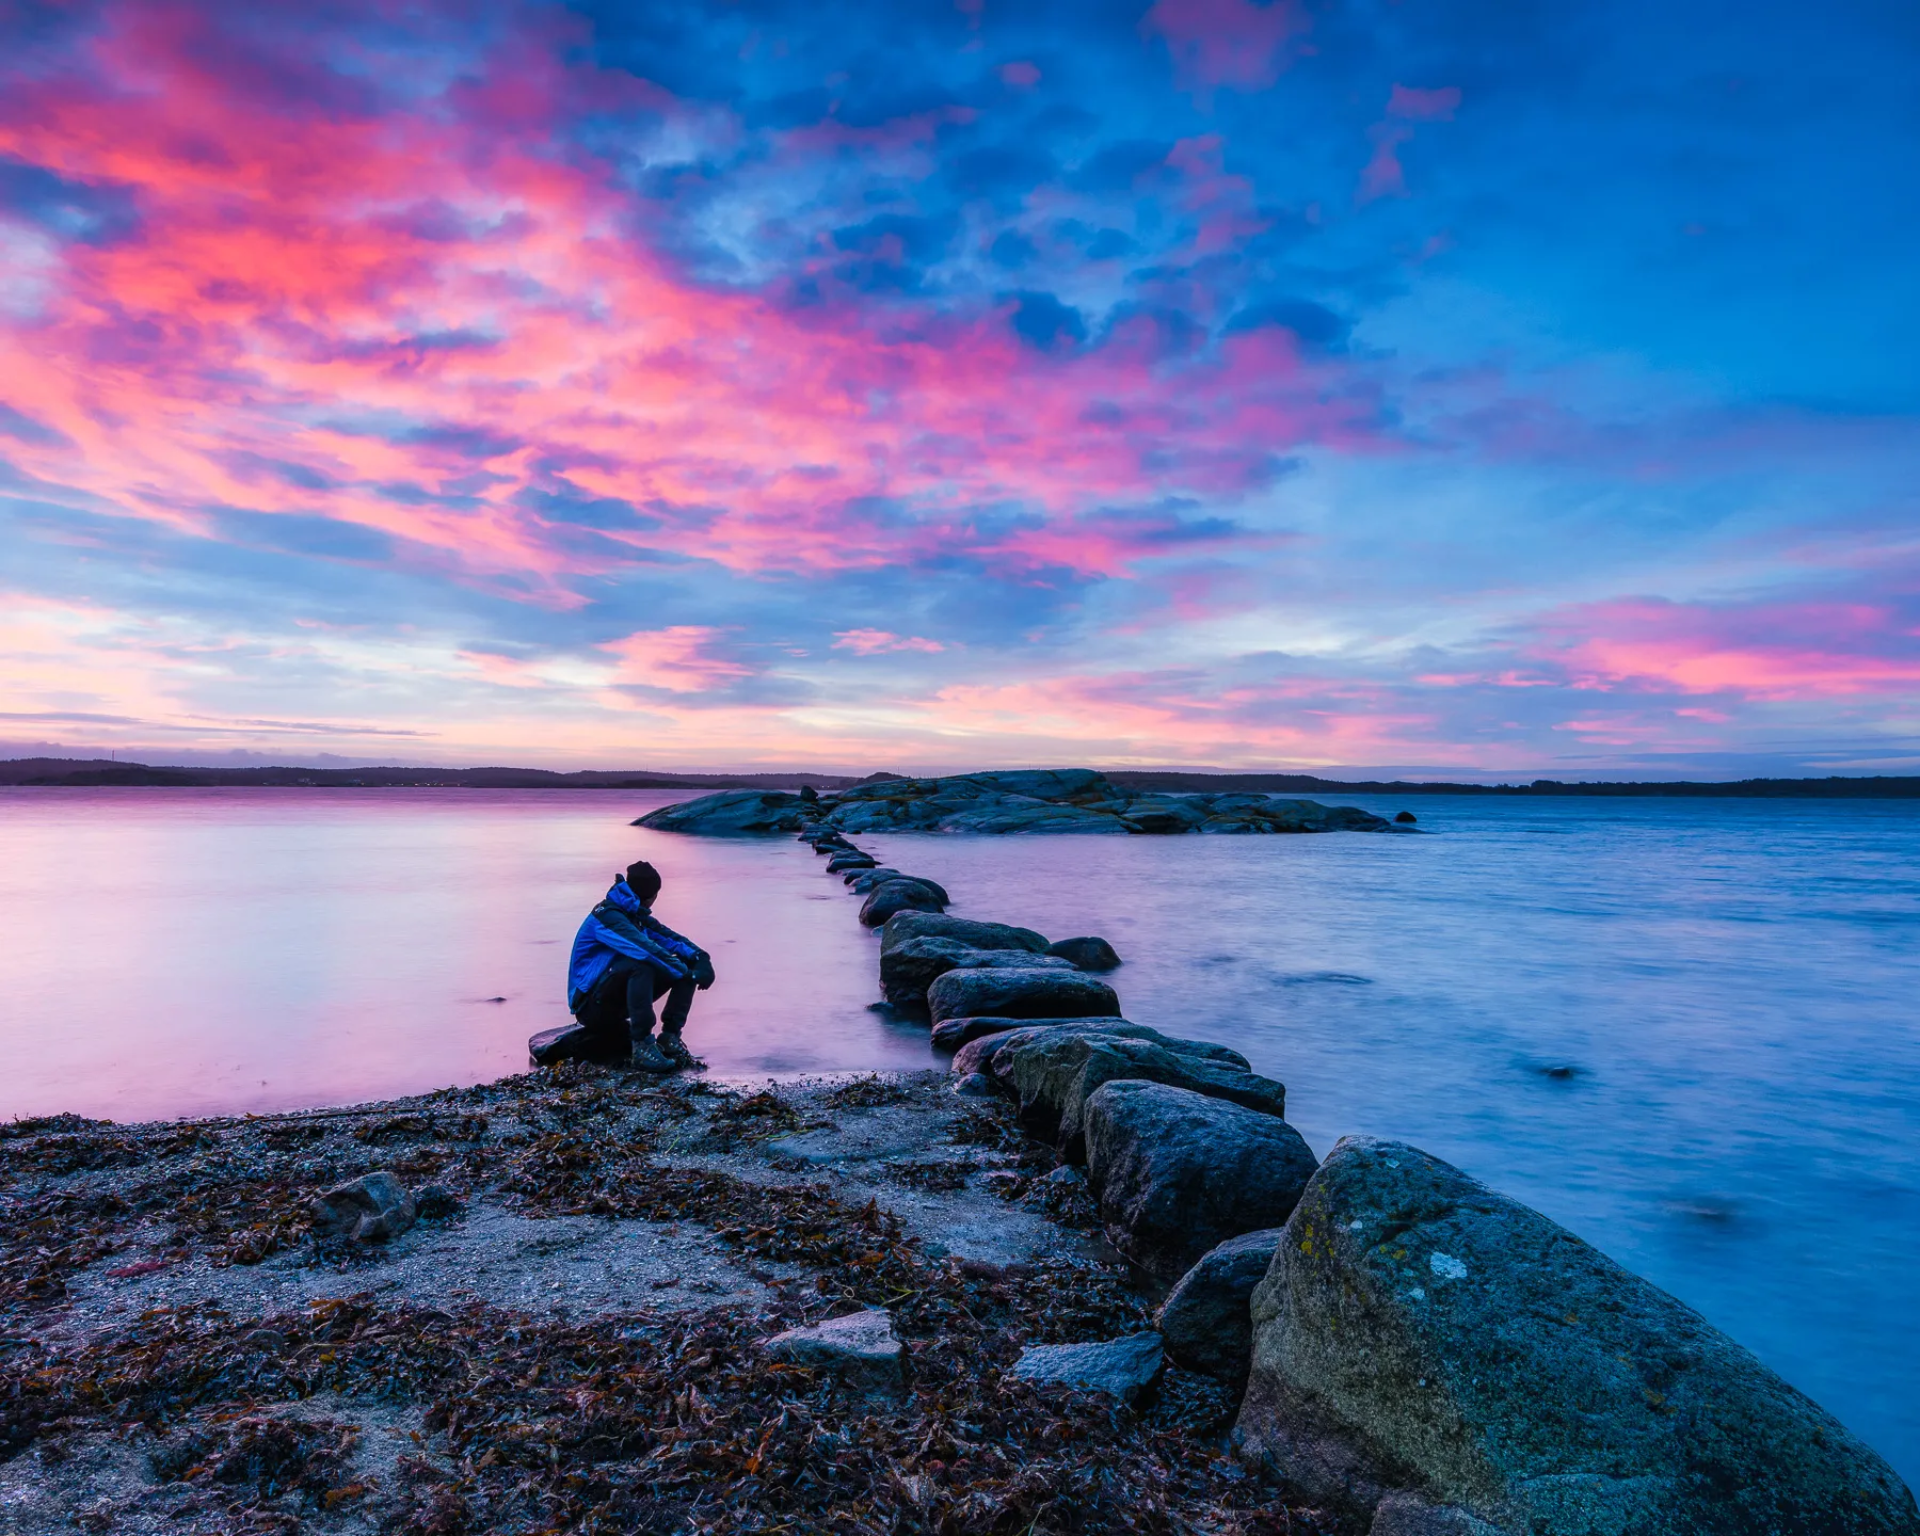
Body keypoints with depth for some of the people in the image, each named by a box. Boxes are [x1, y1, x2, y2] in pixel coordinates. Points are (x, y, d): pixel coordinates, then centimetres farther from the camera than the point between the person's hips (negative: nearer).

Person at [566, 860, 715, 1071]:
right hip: (592, 1002, -9)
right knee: (641, 963, -36)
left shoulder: (637, 915, 10)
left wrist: (700, 957, -18)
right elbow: (643, 946, -31)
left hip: (619, 997, 9)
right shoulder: (606, 915, -18)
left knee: (687, 962, -4)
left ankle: (669, 1038, -9)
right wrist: (686, 972, -30)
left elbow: (669, 937, 0)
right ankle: (641, 1046, -33)